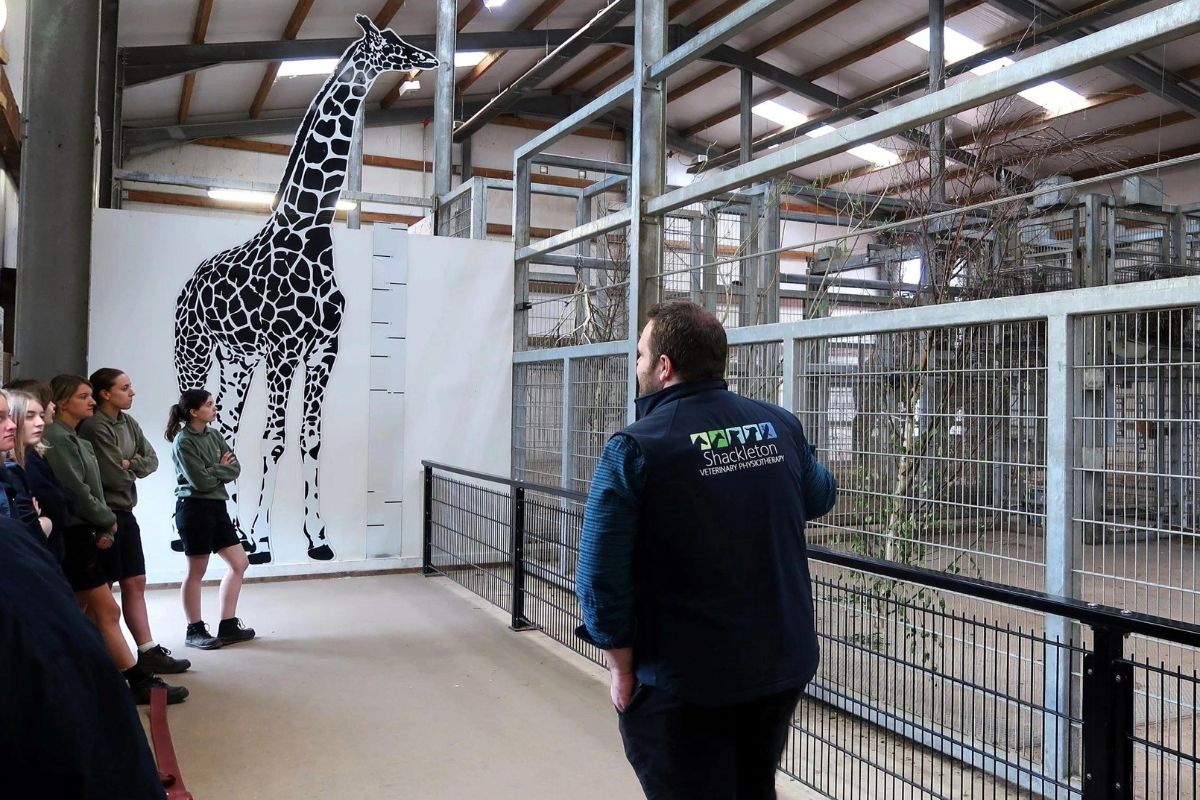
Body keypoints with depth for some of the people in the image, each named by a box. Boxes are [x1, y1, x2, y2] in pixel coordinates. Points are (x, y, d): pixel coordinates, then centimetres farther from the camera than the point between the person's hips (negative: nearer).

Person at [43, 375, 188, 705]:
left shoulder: (79, 440, 16)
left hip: (86, 534, 9)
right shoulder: (55, 438, -13)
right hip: (72, 537, -9)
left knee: (80, 616, 13)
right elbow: (76, 490, -17)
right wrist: (108, 521, -3)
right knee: (107, 610, -8)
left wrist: (104, 529, -2)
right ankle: (140, 681, -5)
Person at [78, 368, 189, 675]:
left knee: (135, 583, 9)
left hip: (125, 513, 8)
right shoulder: (94, 427, -17)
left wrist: (129, 464, -13)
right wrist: (134, 468, 0)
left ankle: (148, 651, 15)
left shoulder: (128, 422, 9)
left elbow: (152, 460, 5)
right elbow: (115, 475, -20)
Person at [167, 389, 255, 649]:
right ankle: (195, 631, 17)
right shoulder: (183, 442, -13)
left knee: (239, 563, 10)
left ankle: (228, 626, 18)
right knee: (196, 572, 3)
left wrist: (213, 470, -12)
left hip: (217, 506, 8)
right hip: (194, 508, -8)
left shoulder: (214, 436, 8)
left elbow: (235, 469, 4)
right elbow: (201, 481, -18)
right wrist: (221, 468, -4)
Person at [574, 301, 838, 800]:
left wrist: (621, 669, -6)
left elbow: (602, 576, -19)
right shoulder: (781, 425, -3)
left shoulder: (633, 450, -18)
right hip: (785, 664, 6)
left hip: (684, 683, -5)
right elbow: (820, 497, 17)